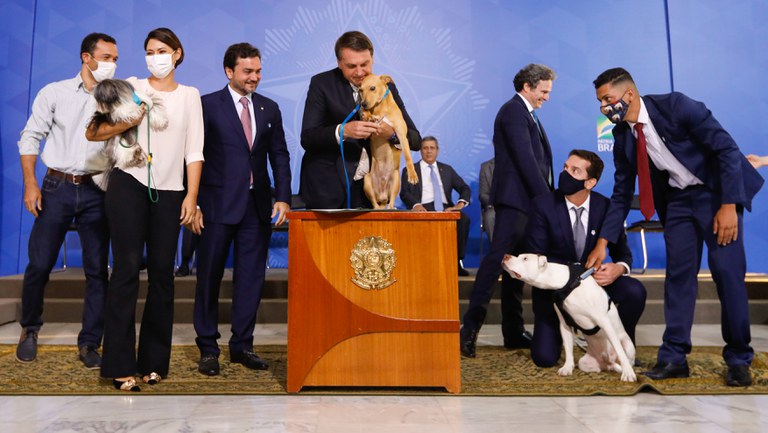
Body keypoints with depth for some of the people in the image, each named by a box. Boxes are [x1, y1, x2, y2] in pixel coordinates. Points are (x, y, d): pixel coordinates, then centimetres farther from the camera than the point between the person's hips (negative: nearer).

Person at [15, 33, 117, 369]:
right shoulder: (55, 93, 4)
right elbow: (30, 138, 4)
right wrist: (30, 184, -5)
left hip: (96, 192, 1)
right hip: (57, 188, 0)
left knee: (97, 269, 1)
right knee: (39, 265, 2)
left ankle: (89, 344, 13)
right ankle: (30, 330, 28)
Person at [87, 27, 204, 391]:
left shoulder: (189, 95, 13)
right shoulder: (131, 87, 9)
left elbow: (194, 151, 7)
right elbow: (93, 132, 4)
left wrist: (192, 196, -2)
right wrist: (127, 122, -14)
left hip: (168, 192, 2)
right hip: (129, 184, -1)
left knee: (162, 273, 3)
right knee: (127, 269, -5)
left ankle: (153, 361, 14)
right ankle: (119, 365, 2)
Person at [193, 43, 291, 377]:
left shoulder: (270, 108, 12)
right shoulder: (208, 105, 0)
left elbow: (280, 156, 10)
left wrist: (283, 197, -1)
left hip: (258, 205, 4)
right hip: (219, 203, -3)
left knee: (251, 277, 7)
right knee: (209, 276, 5)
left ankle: (242, 345, 20)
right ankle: (207, 348, 18)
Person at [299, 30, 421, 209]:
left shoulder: (386, 87, 4)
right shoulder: (321, 83, -4)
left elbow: (416, 140, 0)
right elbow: (306, 138, -13)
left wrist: (392, 132, -22)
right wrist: (342, 130, -31)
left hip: (369, 188, 2)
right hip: (327, 187, -2)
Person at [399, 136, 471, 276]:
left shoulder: (447, 170, 25)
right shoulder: (409, 170, 17)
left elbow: (465, 189, 16)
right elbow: (404, 192, 2)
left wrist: (461, 203, -8)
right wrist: (416, 204, -21)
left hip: (445, 208, 3)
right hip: (424, 209, -3)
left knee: (463, 218, -31)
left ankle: (457, 262, -25)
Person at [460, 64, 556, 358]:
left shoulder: (526, 114, 23)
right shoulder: (513, 112, -8)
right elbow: (525, 160, -17)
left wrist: (545, 198, 12)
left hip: (526, 201, 10)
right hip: (514, 198, -10)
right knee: (498, 258, -13)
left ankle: (514, 332, 17)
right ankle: (470, 327, -11)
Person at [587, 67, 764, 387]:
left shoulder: (676, 106, -20)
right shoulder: (622, 135, -4)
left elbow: (727, 148, -19)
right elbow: (621, 193, 2)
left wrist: (729, 205, -25)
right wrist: (603, 242, -4)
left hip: (716, 191, -5)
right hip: (677, 199, 5)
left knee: (727, 271, -8)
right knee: (678, 273, 1)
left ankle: (738, 359, 8)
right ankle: (673, 357, 7)